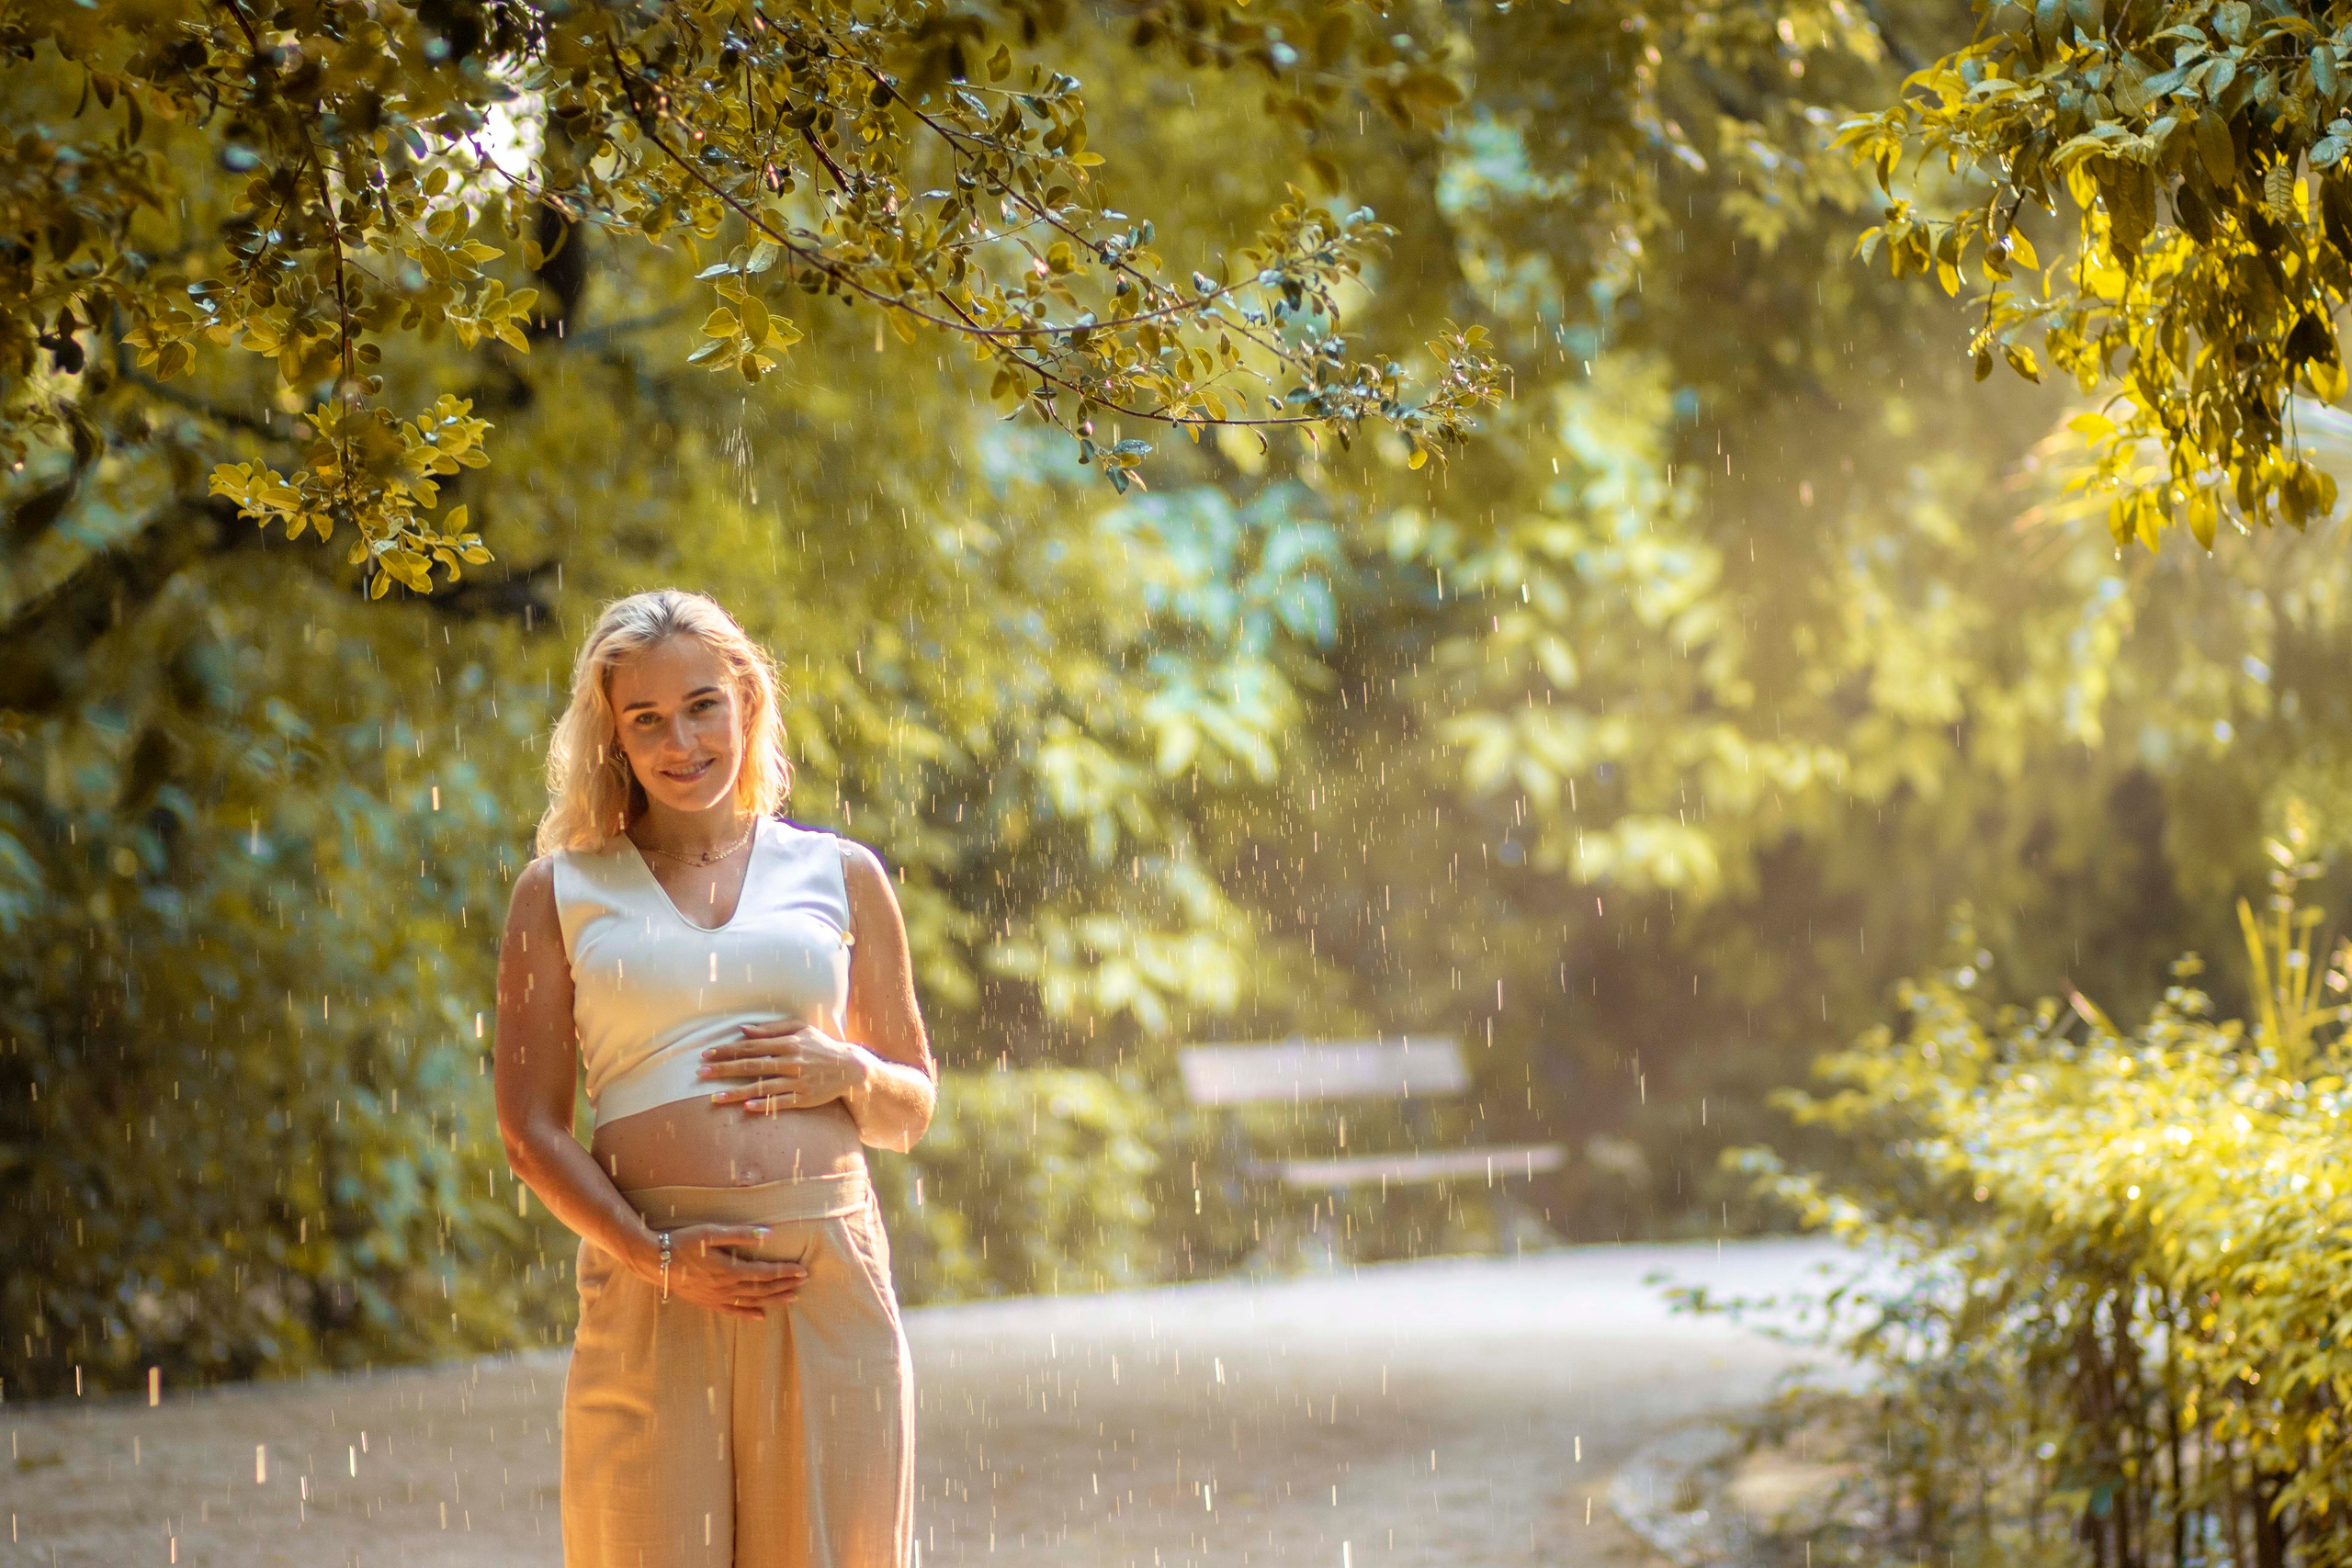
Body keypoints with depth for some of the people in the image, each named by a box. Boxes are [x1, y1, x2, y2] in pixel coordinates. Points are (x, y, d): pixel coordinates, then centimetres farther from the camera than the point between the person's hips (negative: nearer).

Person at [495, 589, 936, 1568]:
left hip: (828, 1270, 1)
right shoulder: (562, 891, 11)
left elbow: (911, 1114, 20)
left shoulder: (840, 877, 15)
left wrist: (847, 1073, -2)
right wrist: (651, 1257, -10)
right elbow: (529, 1129, 4)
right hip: (651, 1289, -1)